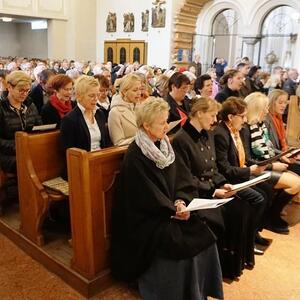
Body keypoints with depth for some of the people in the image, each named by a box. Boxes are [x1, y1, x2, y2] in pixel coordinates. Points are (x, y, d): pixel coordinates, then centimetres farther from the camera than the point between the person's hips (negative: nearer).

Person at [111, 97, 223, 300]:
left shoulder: (164, 146, 5)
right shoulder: (135, 156, -18)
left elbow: (173, 182, 9)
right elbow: (147, 196, -18)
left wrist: (179, 203, -8)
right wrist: (174, 210, -17)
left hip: (166, 211, 7)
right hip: (144, 217, -7)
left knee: (202, 234, -10)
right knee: (179, 243, -24)